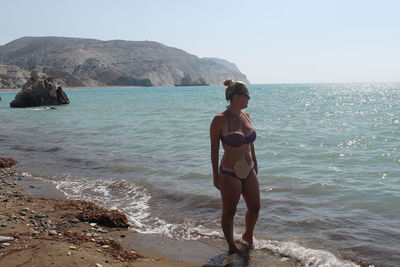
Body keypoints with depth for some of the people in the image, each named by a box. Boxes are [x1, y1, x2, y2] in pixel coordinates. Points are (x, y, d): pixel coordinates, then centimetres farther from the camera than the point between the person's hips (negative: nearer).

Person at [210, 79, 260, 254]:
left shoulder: (245, 116, 3)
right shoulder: (219, 120, -16)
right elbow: (214, 149, -10)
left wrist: (255, 165, 19)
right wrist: (216, 175, -8)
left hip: (249, 172, 7)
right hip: (229, 174, -6)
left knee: (255, 208, 17)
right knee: (229, 212, 10)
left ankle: (248, 235, 44)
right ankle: (232, 247, 29)